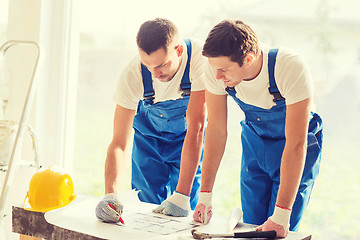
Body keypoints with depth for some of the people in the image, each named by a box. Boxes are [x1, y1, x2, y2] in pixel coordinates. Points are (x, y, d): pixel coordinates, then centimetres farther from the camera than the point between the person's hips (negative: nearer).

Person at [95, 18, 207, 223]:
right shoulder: (132, 75, -29)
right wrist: (111, 194, -45)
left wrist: (182, 194, -35)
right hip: (148, 139, 1)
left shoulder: (200, 56, -34)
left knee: (183, 214, -5)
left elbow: (196, 127, -33)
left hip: (186, 137, -1)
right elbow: (119, 143, -28)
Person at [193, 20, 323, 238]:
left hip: (296, 146, -3)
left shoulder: (292, 68, -36)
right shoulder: (217, 71, -23)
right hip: (255, 141, 4)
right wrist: (205, 196, -14)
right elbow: (216, 131, -13)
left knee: (280, 231, -8)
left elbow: (296, 145, -33)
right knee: (251, 224, 4)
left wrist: (281, 214, -33)